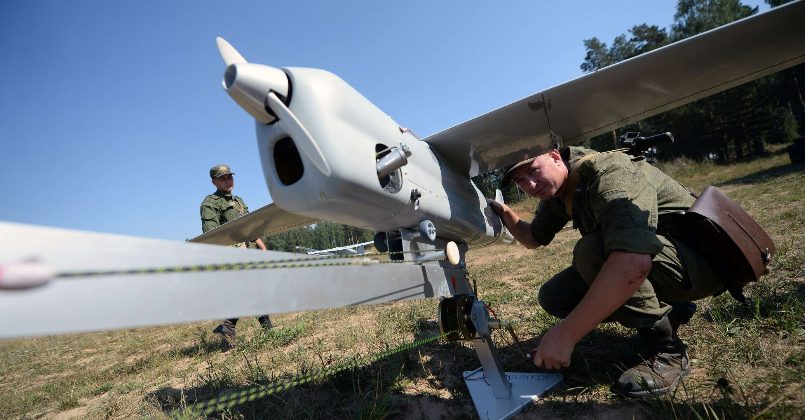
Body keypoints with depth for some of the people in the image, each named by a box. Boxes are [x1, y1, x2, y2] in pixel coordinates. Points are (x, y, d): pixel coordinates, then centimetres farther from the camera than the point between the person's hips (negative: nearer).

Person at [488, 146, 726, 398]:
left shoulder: (610, 172, -28)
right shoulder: (555, 194, -1)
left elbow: (633, 262, -44)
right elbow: (534, 239, 16)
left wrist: (565, 333, -41)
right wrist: (506, 215, -4)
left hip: (697, 259, -8)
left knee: (591, 251, -33)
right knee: (553, 298, -4)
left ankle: (667, 351, -15)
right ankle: (668, 311, 8)